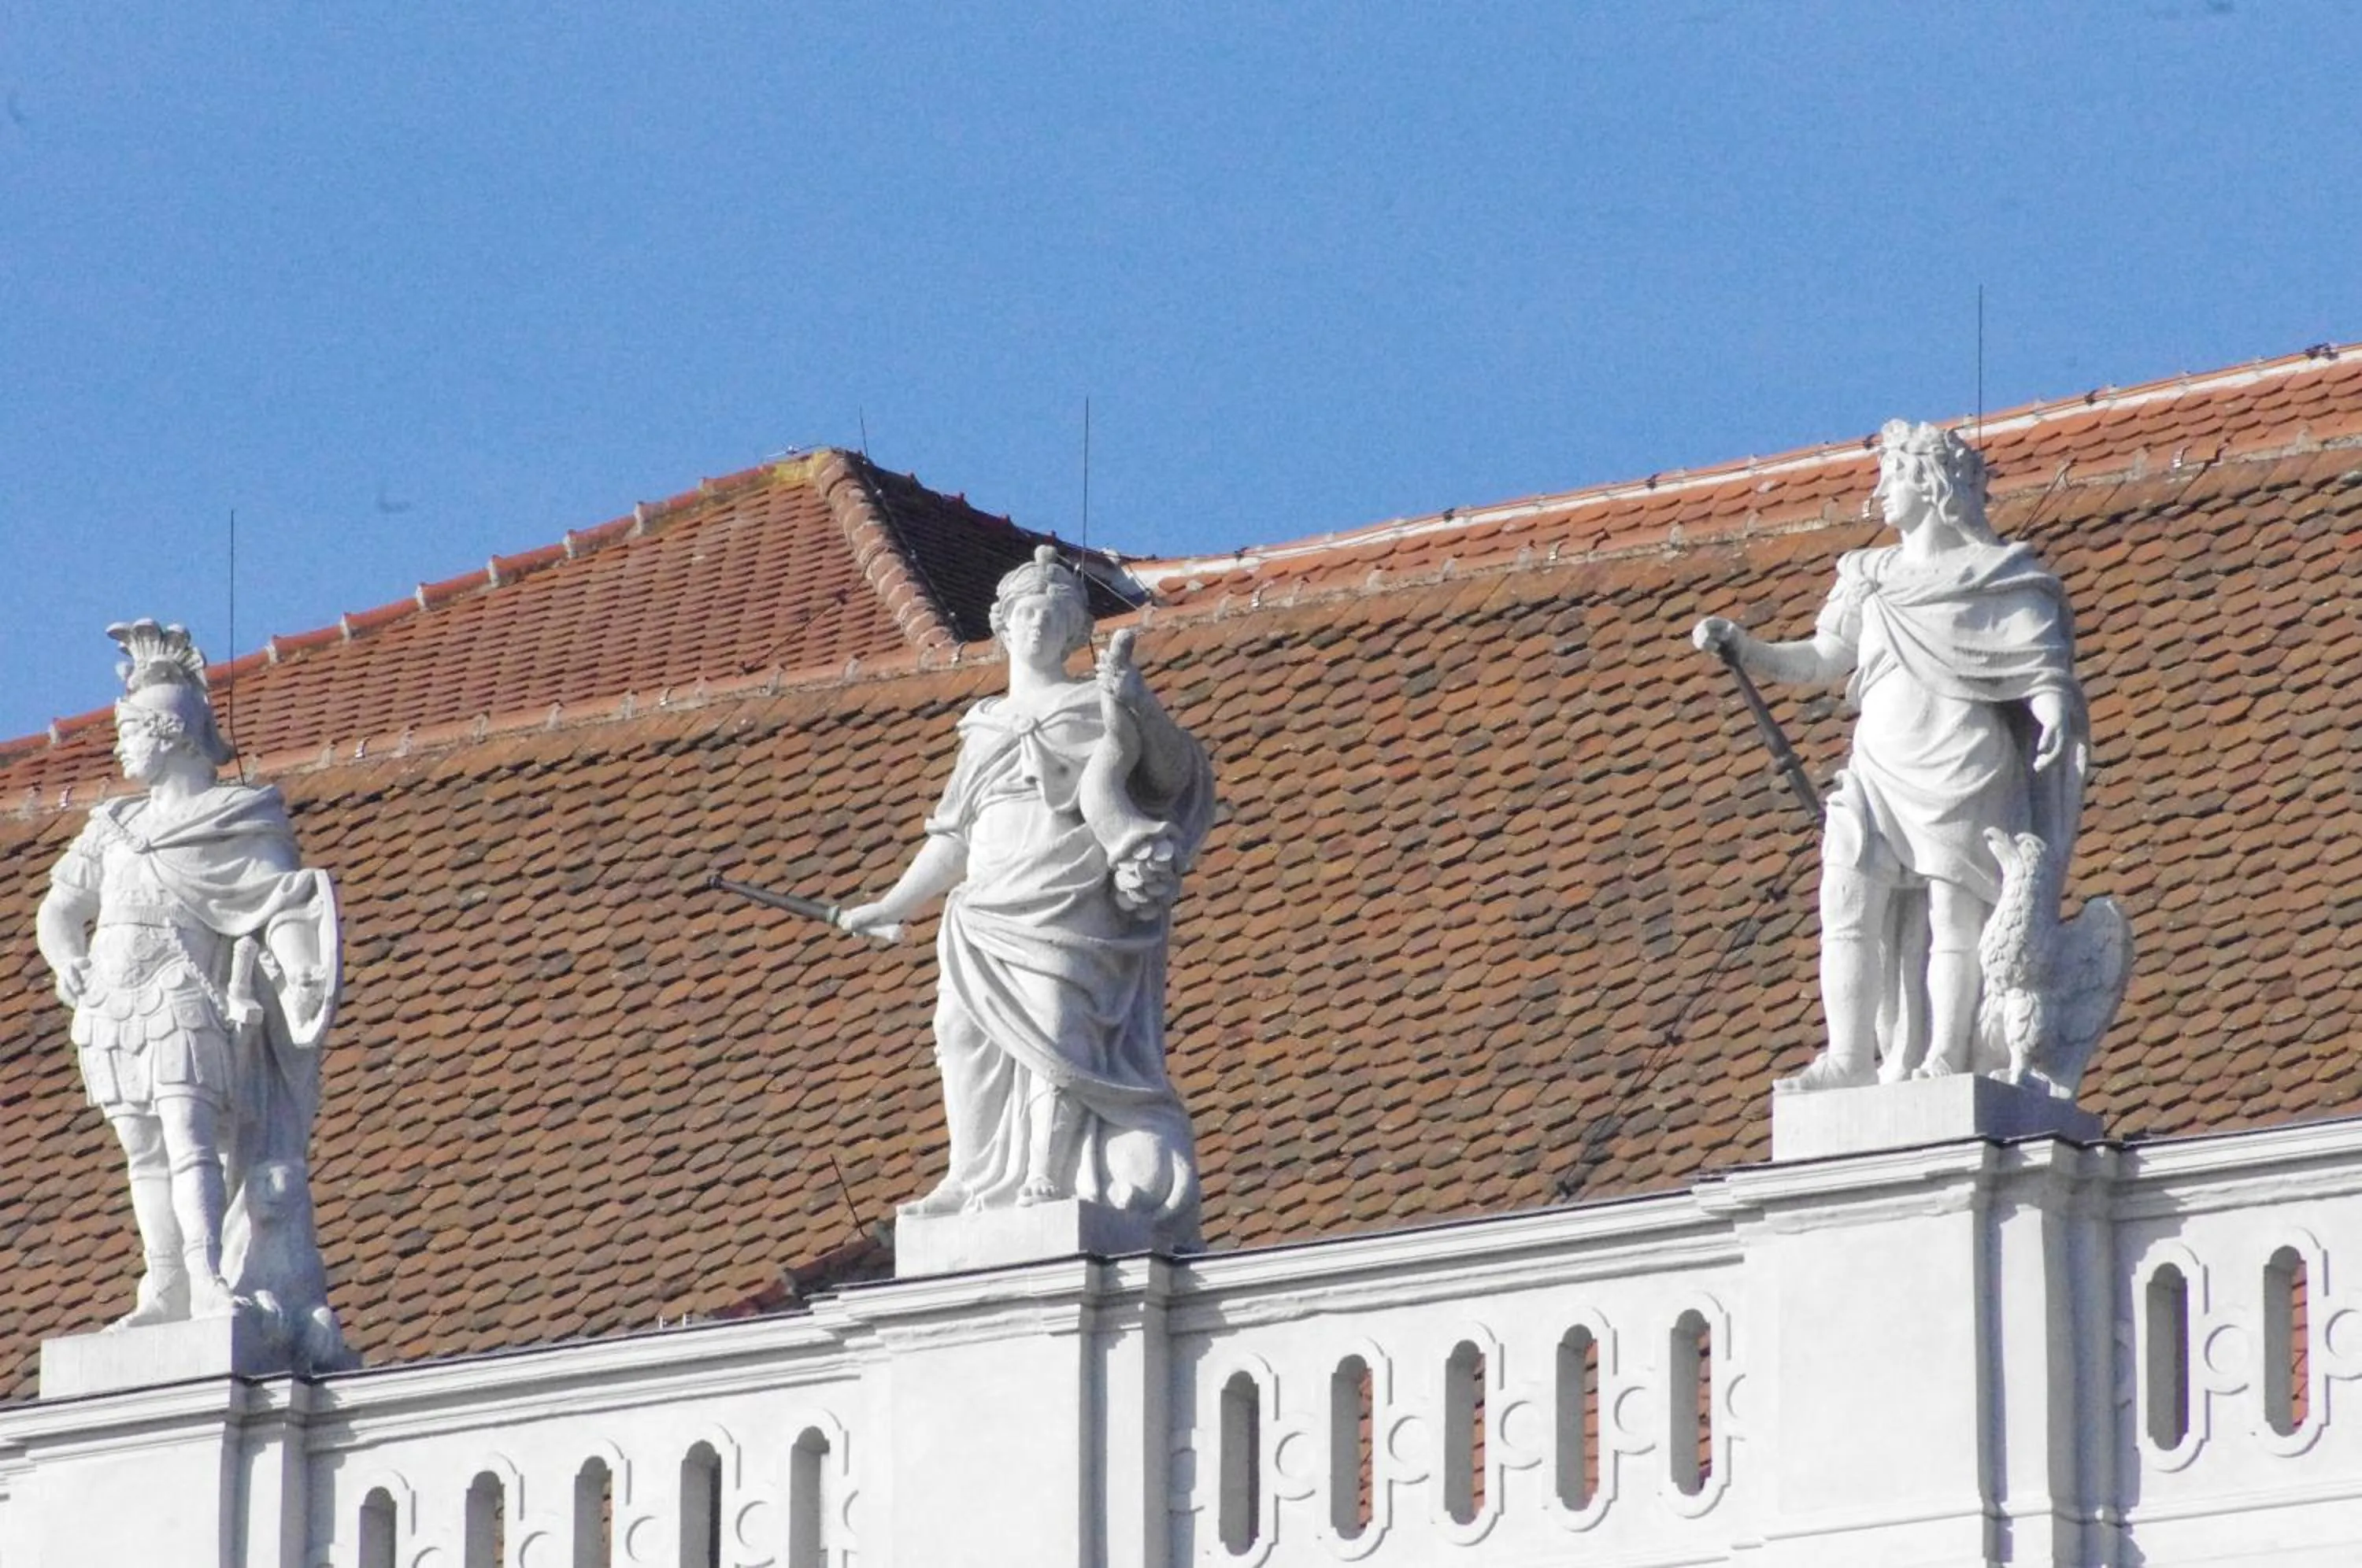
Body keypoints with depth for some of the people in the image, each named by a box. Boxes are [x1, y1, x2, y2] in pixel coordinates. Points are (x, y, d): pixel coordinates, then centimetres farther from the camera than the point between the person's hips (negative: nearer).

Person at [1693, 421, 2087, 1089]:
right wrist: (1744, 648, 10)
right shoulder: (1872, 578, 23)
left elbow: (2044, 666, -2)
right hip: (1879, 768, 5)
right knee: (1850, 899, -11)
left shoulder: (1999, 576, 6)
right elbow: (1820, 660, 23)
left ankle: (1944, 1060, -14)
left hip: (1960, 766, -5)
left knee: (1951, 914, -11)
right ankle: (1848, 1059, -15)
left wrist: (2053, 715, -22)